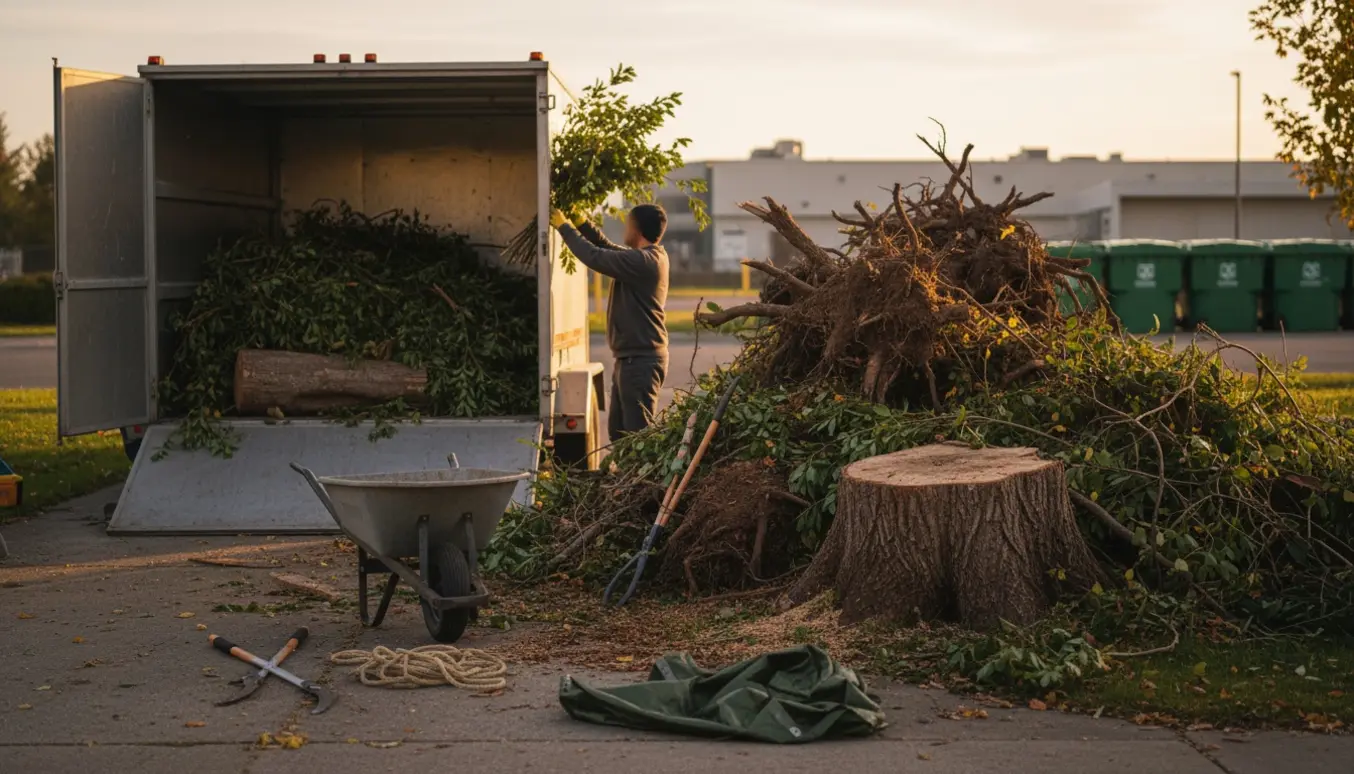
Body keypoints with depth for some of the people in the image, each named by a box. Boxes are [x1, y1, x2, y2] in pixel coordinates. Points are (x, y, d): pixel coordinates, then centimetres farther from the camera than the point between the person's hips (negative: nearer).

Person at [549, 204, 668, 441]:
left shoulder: (643, 261, -19)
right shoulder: (650, 257, 12)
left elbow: (595, 257, -19)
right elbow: (608, 249, 24)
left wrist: (564, 226, -7)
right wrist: (582, 223, 16)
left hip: (640, 360, -10)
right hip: (631, 358, 10)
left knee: (637, 432, -9)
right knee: (619, 430, 15)